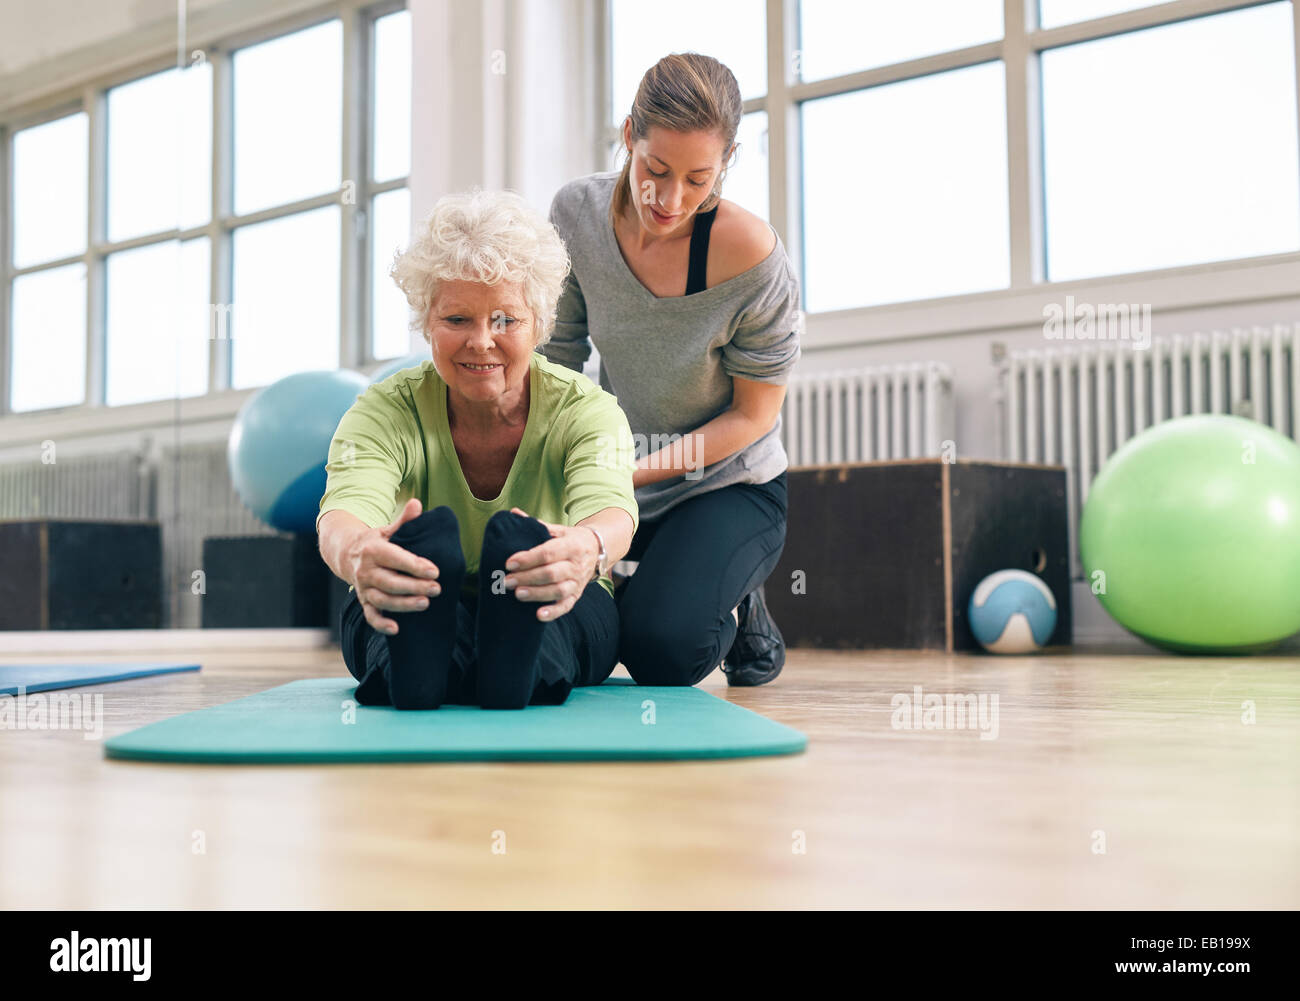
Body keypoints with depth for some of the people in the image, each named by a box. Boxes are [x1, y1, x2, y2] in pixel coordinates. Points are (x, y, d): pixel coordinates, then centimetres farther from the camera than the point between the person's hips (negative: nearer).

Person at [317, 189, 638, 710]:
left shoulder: (586, 410, -11)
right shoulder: (385, 412, -10)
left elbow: (611, 509, -33)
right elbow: (346, 508, -32)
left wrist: (585, 548, -60)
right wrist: (356, 553, -59)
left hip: (557, 627, 1)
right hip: (405, 625, 0)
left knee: (515, 538, -33)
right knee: (430, 533, -34)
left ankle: (514, 666, -58)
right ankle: (414, 665, -60)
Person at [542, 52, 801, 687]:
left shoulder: (751, 254, -25)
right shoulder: (577, 213, -12)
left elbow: (753, 414, -16)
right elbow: (555, 356, -2)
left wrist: (637, 470, -25)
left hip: (727, 487, -4)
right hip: (618, 477, 4)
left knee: (659, 649, -25)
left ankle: (737, 606, 11)